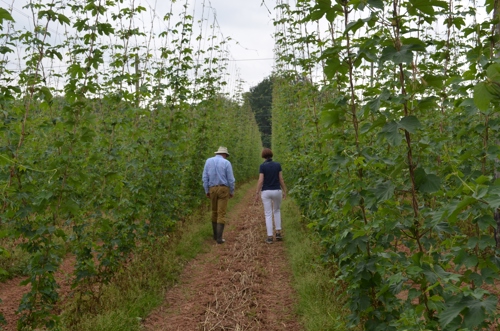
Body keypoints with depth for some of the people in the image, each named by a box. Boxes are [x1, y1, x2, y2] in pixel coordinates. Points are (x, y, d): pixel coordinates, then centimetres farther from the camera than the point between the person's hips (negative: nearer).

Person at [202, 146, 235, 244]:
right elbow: (231, 179, -7)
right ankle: (219, 238, -8)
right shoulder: (226, 163, -6)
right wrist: (232, 192, 6)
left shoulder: (208, 161, 3)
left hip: (212, 189, 3)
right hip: (223, 190, -3)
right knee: (221, 214, -2)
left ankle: (216, 235, 27)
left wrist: (206, 191, 6)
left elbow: (205, 177, 0)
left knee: (214, 212, 19)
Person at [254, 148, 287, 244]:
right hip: (277, 191, 2)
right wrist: (284, 191, 9)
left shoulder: (262, 166, -8)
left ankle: (270, 237, 1)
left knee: (268, 215, 5)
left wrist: (257, 194, -6)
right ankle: (278, 233, 17)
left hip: (266, 192, -2)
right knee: (277, 211, 24)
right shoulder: (278, 165, -1)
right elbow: (281, 179, -1)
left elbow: (260, 181, -12)